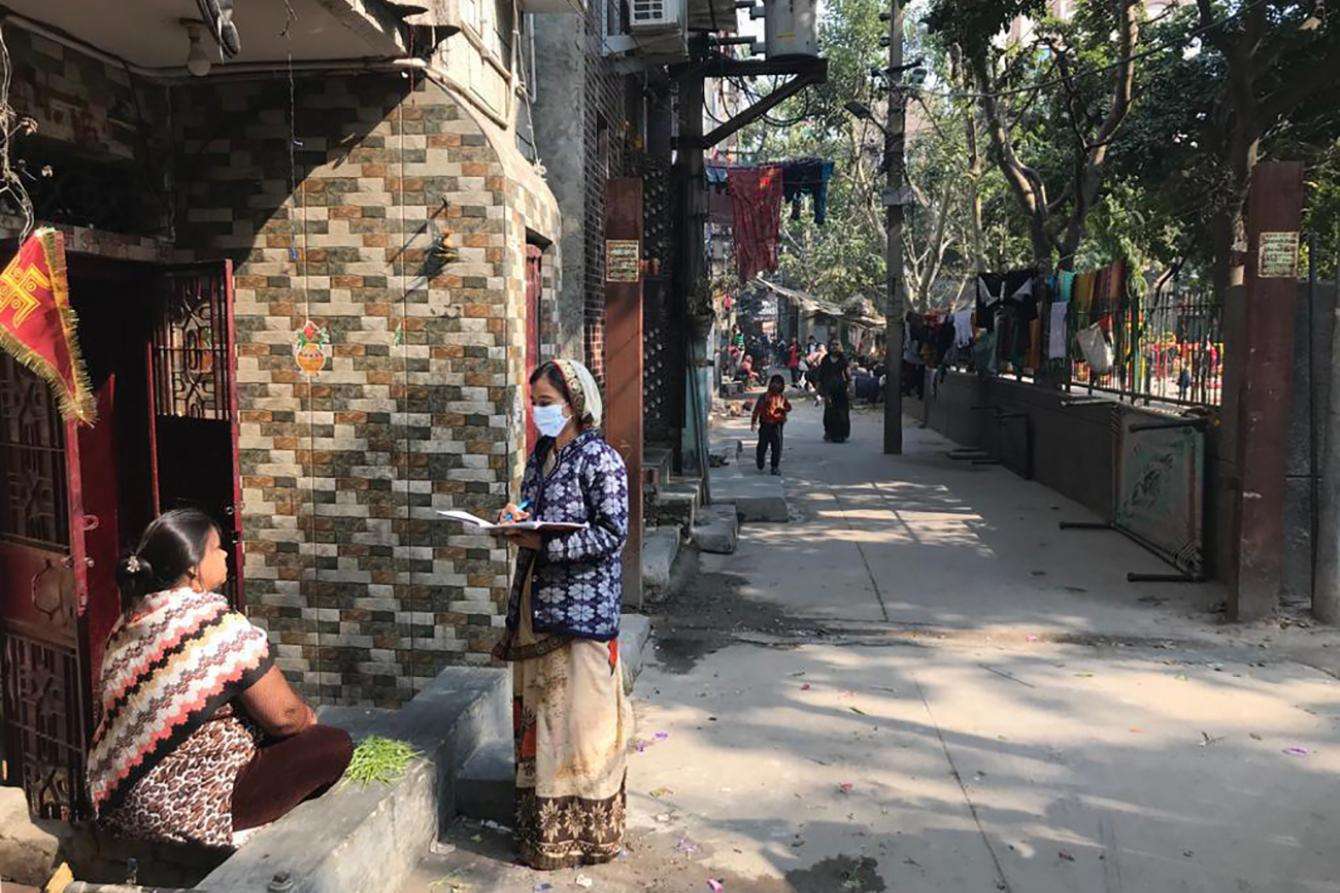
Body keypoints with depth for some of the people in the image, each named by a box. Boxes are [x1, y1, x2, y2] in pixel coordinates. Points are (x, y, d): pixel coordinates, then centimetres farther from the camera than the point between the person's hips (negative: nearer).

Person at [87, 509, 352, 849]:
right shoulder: (222, 626, -21)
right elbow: (283, 715, -16)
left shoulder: (130, 620, 4)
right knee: (335, 744, -7)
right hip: (178, 810, -9)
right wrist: (310, 719, 9)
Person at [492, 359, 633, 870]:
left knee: (578, 717, -1)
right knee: (536, 713, 13)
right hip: (535, 607, 8)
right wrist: (518, 518, 0)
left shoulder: (600, 460, -11)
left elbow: (613, 534, -16)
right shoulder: (540, 457, 13)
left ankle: (583, 832, 13)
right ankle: (541, 825, 25)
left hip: (581, 611, -8)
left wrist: (541, 542, -20)